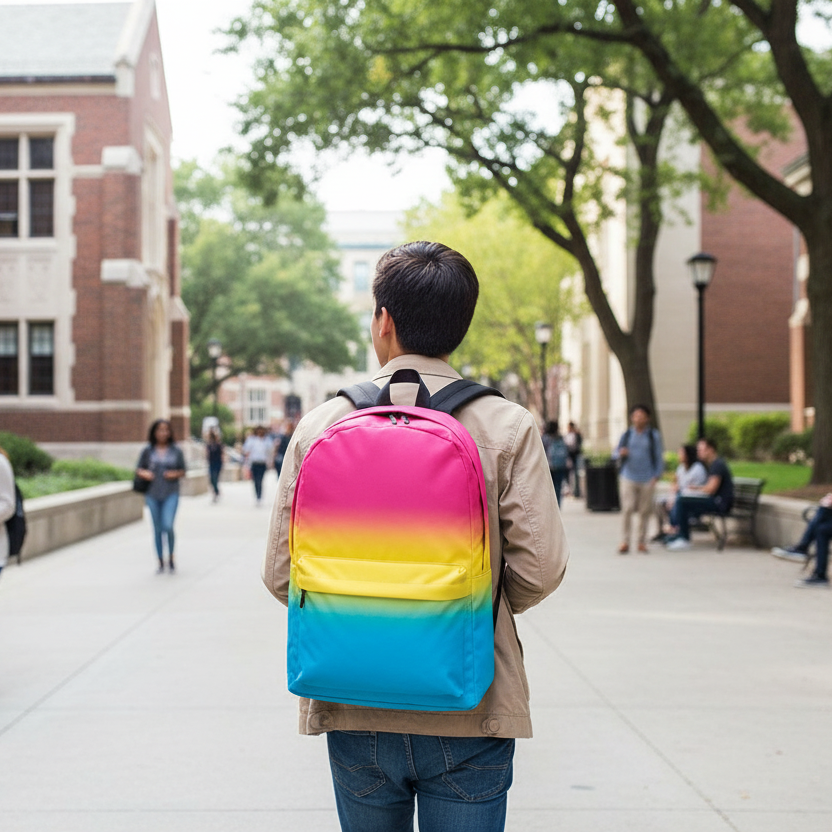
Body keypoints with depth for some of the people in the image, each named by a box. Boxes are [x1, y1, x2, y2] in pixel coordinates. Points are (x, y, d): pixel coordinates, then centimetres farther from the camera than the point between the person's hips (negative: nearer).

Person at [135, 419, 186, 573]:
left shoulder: (176, 451, 4)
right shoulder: (148, 451, 4)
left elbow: (183, 471, 11)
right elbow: (138, 469, 11)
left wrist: (175, 474, -10)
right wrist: (144, 473, -10)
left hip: (170, 494, -1)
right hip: (153, 495, 1)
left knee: (168, 526, -15)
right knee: (157, 529, 6)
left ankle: (171, 557, 7)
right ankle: (160, 562, 16)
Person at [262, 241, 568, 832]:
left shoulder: (319, 426, -4)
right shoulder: (510, 428, -7)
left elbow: (281, 573, -4)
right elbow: (540, 567, -10)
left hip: (354, 714, 2)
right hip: (469, 717, -1)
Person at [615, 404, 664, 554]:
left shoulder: (654, 435, 6)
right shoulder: (626, 434, 9)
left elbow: (659, 456, 6)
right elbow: (615, 453, 12)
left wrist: (657, 476, -3)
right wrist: (620, 453, -12)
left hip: (647, 479, 0)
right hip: (629, 477, 0)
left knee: (644, 511, 3)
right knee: (627, 509, -10)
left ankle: (642, 543, 13)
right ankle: (625, 542, -7)